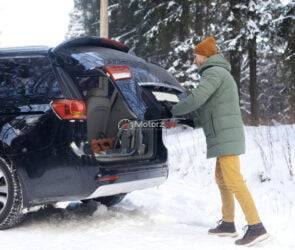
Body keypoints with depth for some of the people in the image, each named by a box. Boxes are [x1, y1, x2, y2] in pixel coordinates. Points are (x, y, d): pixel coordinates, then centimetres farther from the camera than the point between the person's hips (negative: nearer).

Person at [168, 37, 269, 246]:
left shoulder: (214, 72, -8)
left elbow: (196, 99, -19)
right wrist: (187, 116, 13)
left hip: (226, 135, -10)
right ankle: (228, 224, 20)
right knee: (222, 179, 14)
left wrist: (175, 110, -3)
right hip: (226, 135, 10)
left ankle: (256, 227, -14)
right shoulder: (220, 73, 24)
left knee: (233, 180, -13)